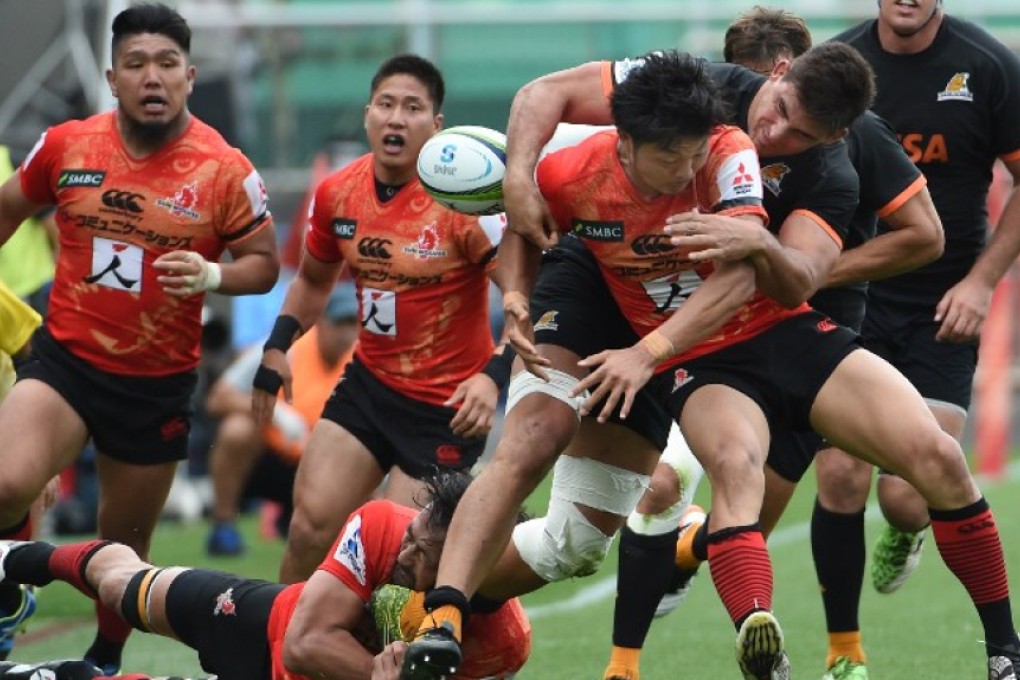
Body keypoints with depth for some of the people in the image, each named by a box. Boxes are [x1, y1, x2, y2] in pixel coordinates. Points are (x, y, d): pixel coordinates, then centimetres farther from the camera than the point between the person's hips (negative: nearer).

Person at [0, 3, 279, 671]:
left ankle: (106, 658, 38)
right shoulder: (66, 146, -4)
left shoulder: (226, 171, -10)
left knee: (124, 546, 13)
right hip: (65, 359, 0)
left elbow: (264, 263, -2)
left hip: (159, 384, 0)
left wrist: (211, 275, -23)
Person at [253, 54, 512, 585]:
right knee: (312, 522, -5)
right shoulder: (337, 193, -1)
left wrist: (494, 377, -34)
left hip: (449, 406, -5)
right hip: (369, 381, 5)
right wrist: (277, 348, 6)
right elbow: (313, 280, 19)